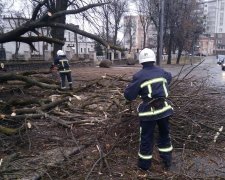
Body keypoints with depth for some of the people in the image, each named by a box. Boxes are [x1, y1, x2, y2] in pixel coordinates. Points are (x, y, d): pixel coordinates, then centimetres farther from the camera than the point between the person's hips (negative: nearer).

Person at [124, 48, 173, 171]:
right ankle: (167, 161, 34)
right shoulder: (161, 72, 4)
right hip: (164, 109, 5)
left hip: (149, 112, -5)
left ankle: (144, 164, 24)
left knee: (146, 138, 10)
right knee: (164, 135, 21)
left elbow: (129, 96, -11)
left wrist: (129, 86, 9)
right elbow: (169, 77, 30)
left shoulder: (139, 76, -13)